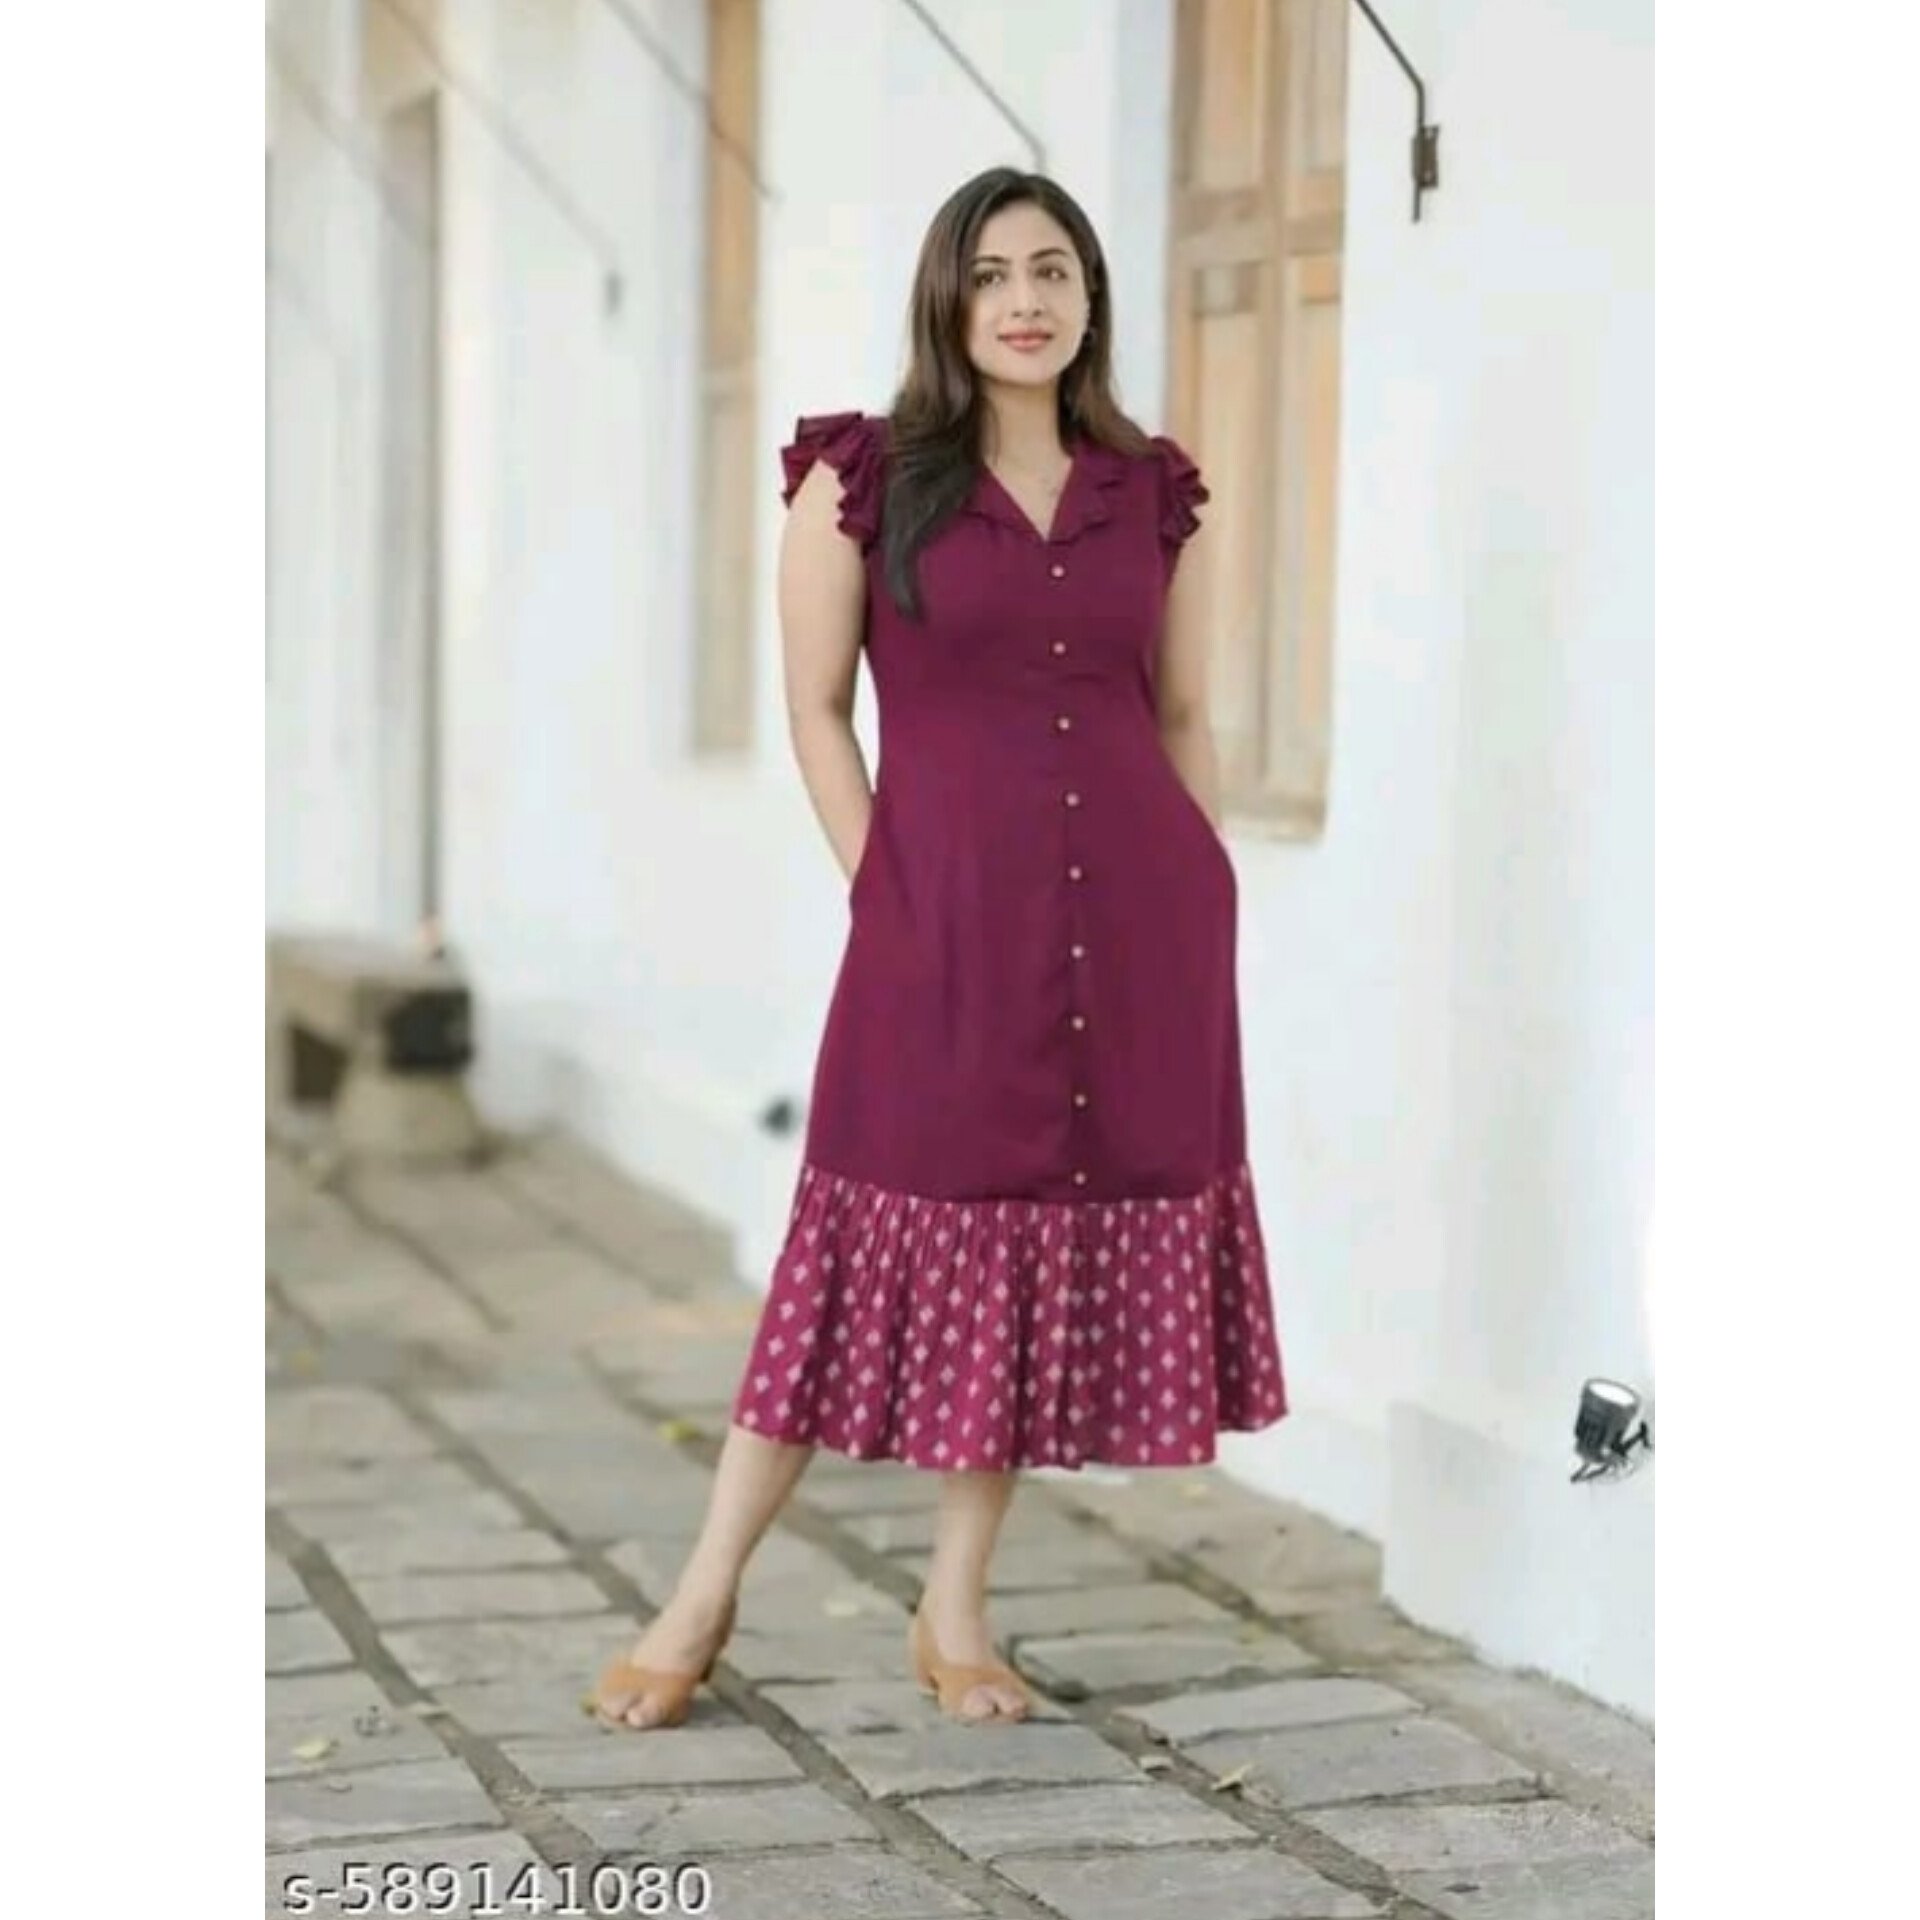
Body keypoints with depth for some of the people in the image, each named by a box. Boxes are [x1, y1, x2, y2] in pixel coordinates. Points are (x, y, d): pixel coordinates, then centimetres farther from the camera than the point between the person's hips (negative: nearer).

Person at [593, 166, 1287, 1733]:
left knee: (1066, 1258, 6)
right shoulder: (862, 476, 0)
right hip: (946, 923, -3)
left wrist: (1204, 899, 6)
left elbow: (1184, 717, 14)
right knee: (905, 1239, -2)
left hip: (1139, 925, 4)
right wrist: (890, 891, -6)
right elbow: (817, 711, 0)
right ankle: (702, 1604, 9)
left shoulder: (1152, 492, 9)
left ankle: (957, 1610, 18)